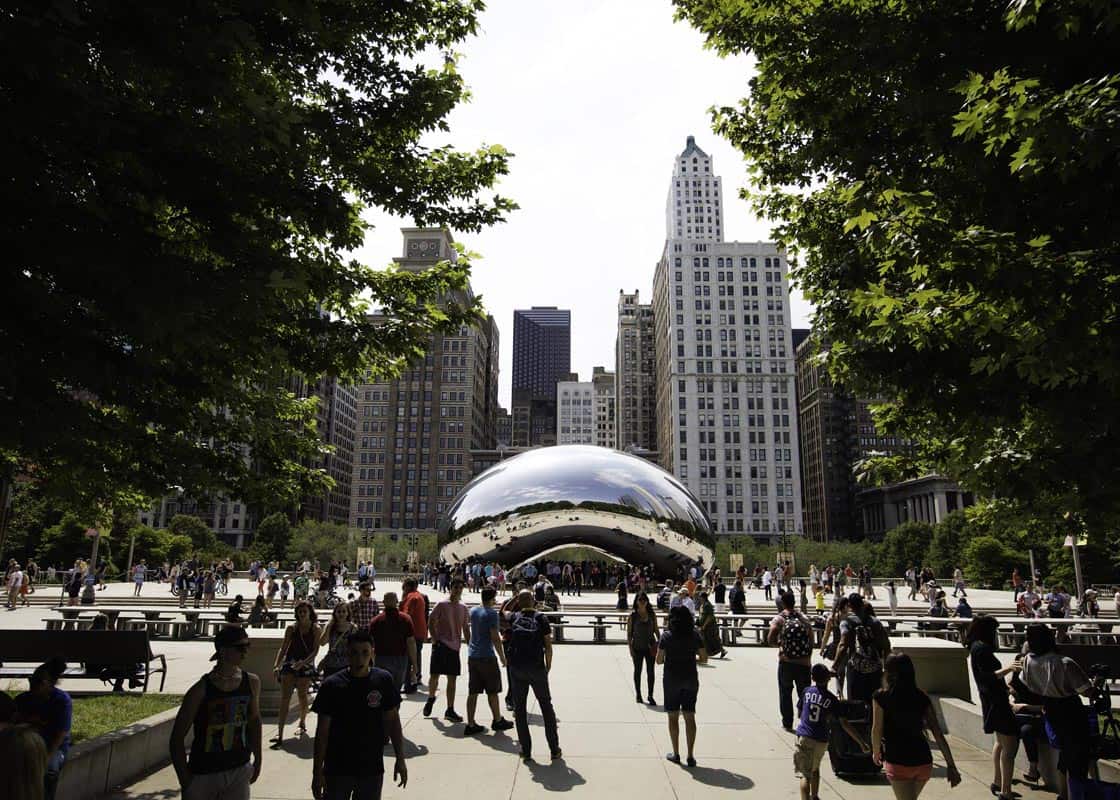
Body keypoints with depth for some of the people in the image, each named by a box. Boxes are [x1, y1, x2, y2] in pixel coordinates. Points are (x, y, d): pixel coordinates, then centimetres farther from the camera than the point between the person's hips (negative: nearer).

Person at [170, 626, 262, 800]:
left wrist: (257, 760, 13)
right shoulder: (201, 690, -14)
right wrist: (185, 780, -9)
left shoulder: (252, 683, -2)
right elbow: (177, 737, -8)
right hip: (203, 774, -3)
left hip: (239, 772, 3)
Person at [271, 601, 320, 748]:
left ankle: (302, 722, 36)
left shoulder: (315, 629, -1)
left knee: (302, 696, 10)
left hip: (306, 665, 0)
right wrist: (277, 665, -10)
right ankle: (279, 734, -13)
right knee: (285, 698, -9)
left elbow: (315, 650, -6)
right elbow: (283, 648, 2)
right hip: (289, 664, 0)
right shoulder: (291, 628, 3)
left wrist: (303, 662, -20)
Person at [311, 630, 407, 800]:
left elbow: (392, 720, 4)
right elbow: (322, 732, -4)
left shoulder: (383, 681, -4)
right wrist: (317, 772, -5)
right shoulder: (332, 686, -9)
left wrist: (400, 759, 4)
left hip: (372, 769, 2)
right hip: (337, 770, -1)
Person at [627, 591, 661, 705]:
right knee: (638, 671, 11)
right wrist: (630, 648, -8)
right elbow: (629, 633, -4)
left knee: (650, 671, 2)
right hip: (637, 647, -1)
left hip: (650, 647, 1)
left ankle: (650, 695, 12)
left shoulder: (652, 614, 0)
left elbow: (656, 630, 7)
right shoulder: (633, 615, -6)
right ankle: (638, 694, 25)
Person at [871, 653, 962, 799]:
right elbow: (938, 733, 0)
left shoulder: (881, 697, -7)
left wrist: (876, 753, 13)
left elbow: (877, 730, -5)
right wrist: (951, 765, 1)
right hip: (924, 761, 6)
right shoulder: (922, 697, 4)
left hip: (898, 762, -5)